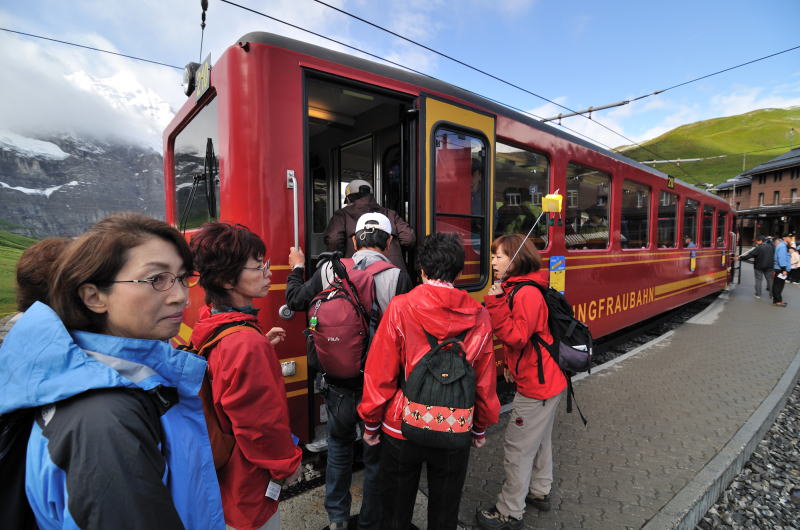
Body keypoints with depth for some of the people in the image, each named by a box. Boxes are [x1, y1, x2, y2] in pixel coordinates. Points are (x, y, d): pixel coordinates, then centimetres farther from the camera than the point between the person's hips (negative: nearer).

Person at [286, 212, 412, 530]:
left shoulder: (329, 271, -9)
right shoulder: (398, 278, -18)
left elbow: (295, 301, 4)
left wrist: (296, 269, 22)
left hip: (338, 383, 3)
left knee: (339, 445, 27)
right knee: (376, 456, 18)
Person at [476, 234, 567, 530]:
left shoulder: (527, 294, -23)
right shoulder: (517, 289, 8)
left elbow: (516, 336, -29)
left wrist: (494, 304, -29)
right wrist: (510, 364, 12)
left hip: (536, 385, -10)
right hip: (548, 380, 10)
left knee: (518, 448, 2)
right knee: (540, 439, 24)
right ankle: (540, 492, 43)